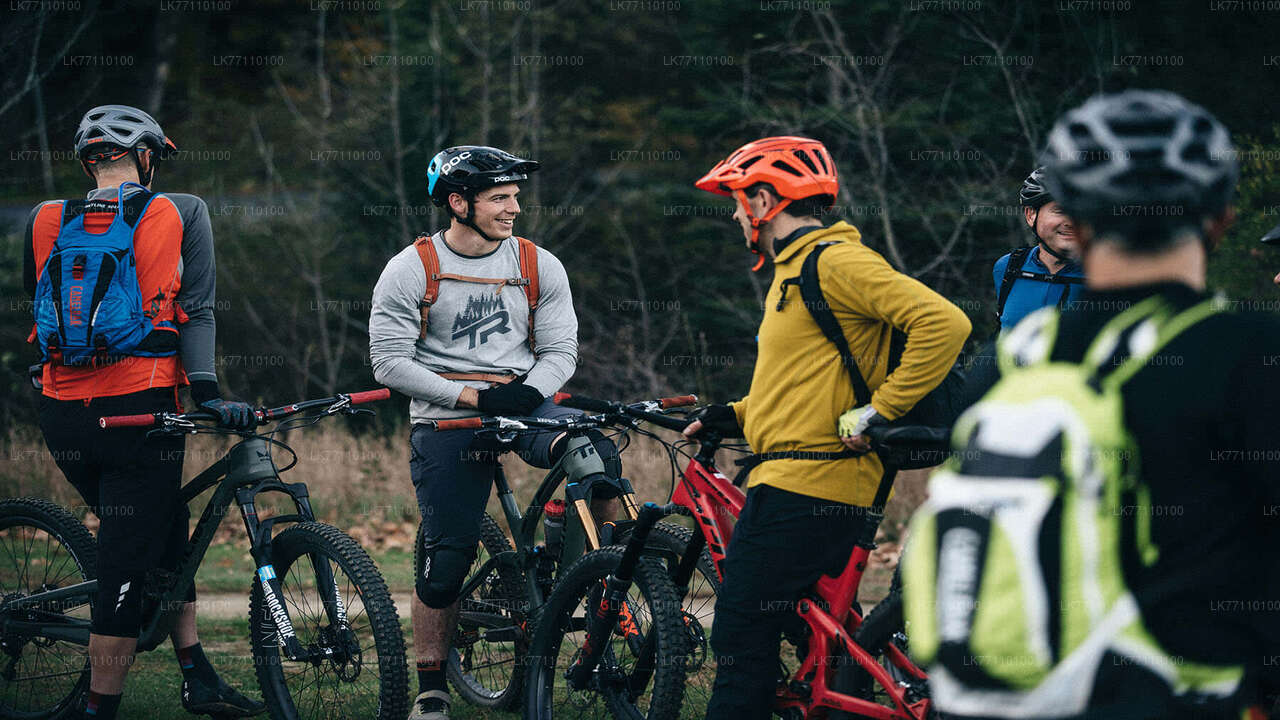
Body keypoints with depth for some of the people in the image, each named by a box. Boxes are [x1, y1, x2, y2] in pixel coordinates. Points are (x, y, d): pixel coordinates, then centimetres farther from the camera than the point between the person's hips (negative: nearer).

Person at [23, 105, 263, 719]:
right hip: (138, 412, -5)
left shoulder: (45, 222, 9)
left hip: (61, 415, 5)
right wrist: (207, 391, -12)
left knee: (164, 537, 21)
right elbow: (196, 311, -7)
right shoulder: (179, 213, 1)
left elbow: (41, 312, 17)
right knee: (126, 571, 0)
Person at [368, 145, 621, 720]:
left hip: (524, 405, 2)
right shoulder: (411, 270, -3)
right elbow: (390, 362, -8)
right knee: (446, 559, -6)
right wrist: (473, 396, -16)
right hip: (446, 420, -2)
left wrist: (528, 392, -16)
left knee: (597, 455, -29)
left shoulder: (539, 267, 5)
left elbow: (560, 349, 6)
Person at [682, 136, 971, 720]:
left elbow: (944, 323, -23)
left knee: (742, 636, -11)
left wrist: (878, 411, -20)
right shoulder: (794, 267, 21)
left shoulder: (834, 262, -13)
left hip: (806, 487, -11)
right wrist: (731, 416, 17)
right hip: (787, 480, 11)